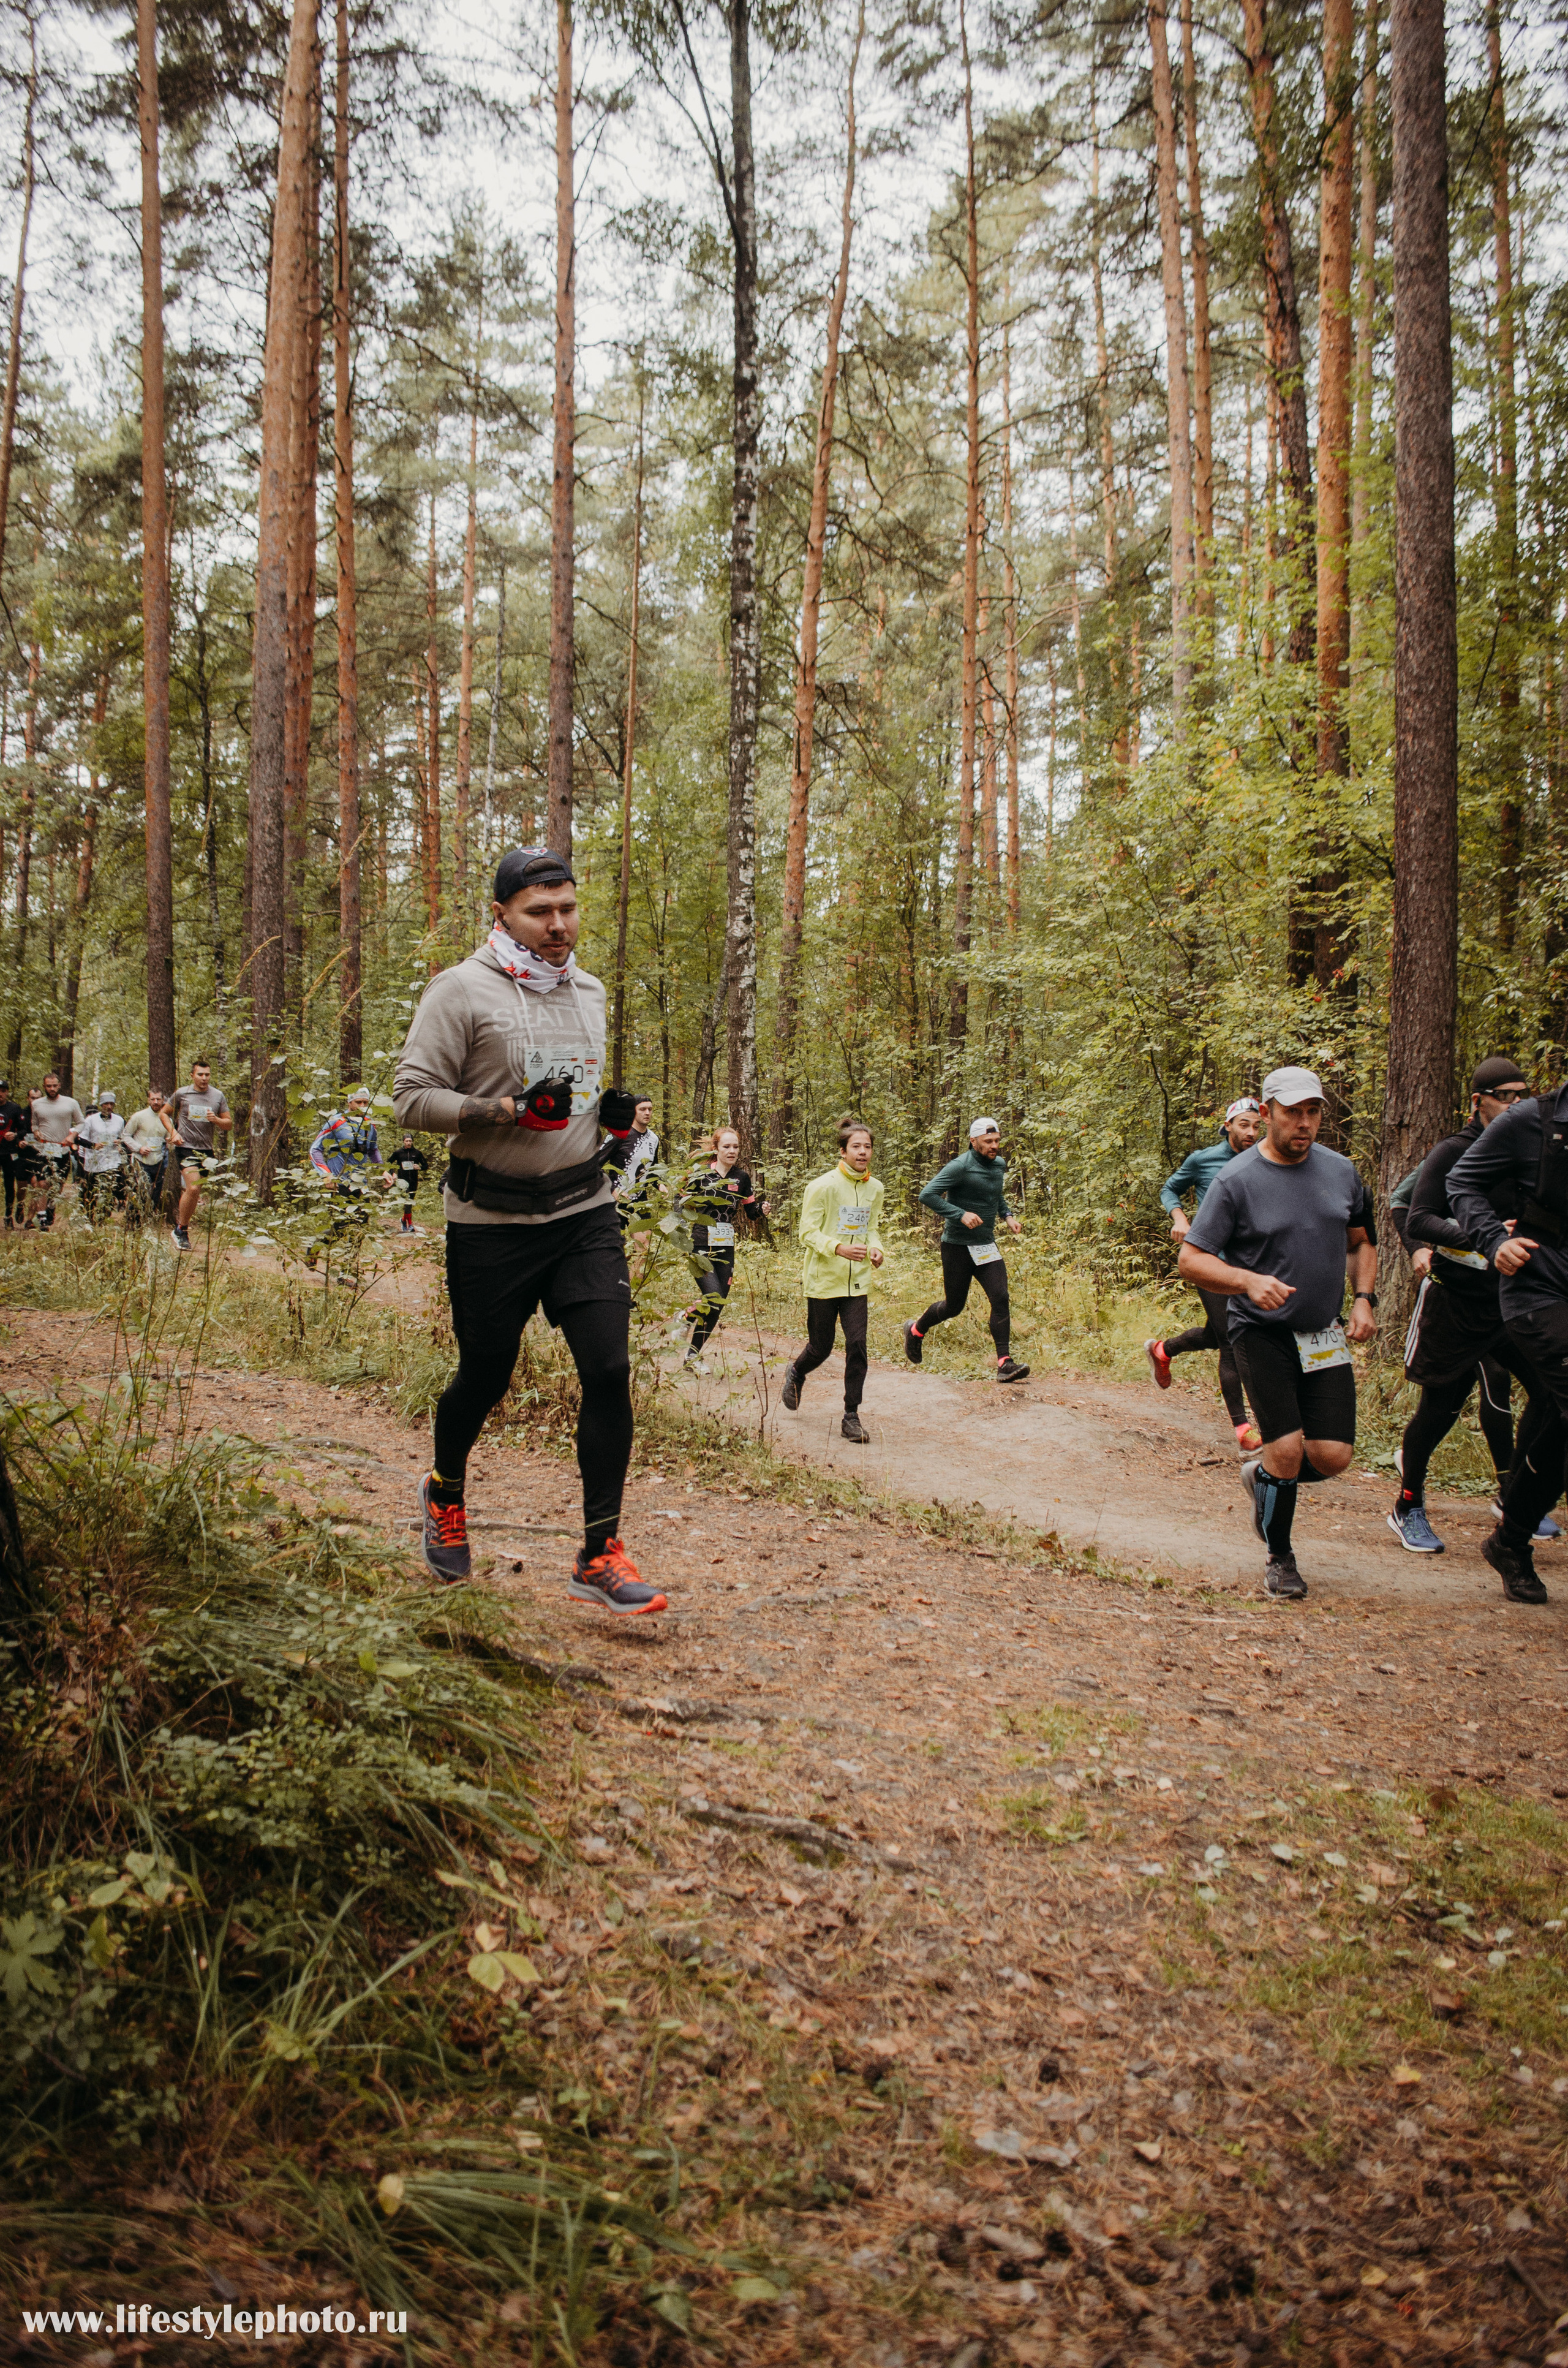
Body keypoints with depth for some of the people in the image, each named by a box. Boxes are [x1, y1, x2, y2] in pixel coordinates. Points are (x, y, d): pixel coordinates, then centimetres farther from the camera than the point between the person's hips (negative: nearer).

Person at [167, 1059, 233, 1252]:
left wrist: (216, 1120, -13)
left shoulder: (217, 1096, 6)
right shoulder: (182, 1094, -1)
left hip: (207, 1150, 4)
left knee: (192, 1191, 11)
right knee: (193, 1189, -18)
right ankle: (181, 1230, -6)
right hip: (186, 1148, -4)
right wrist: (174, 1132, -4)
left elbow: (229, 1124, 8)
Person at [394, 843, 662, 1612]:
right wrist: (508, 1111, -24)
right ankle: (446, 1490, 43)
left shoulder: (590, 992, 12)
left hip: (584, 1212, 4)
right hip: (493, 1223, -4)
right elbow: (413, 1097, -11)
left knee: (609, 1371, -8)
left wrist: (615, 1110, 4)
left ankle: (600, 1554, 1)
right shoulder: (462, 991, -7)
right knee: (484, 1377, 10)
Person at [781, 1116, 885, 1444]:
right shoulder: (822, 1186, -12)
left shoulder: (875, 1189, 6)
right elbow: (807, 1234, -13)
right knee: (821, 1348, 7)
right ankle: (796, 1372, 42)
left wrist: (876, 1249, -4)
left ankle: (851, 1417, 4)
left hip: (857, 1282, 4)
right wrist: (839, 1248, -29)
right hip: (823, 1281, -4)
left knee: (857, 1346, -6)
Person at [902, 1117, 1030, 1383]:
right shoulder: (960, 1167, -16)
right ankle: (916, 1330, 35)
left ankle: (1005, 1364, -10)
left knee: (1001, 1299, -10)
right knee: (954, 1306, 6)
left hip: (987, 1246, 6)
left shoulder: (999, 1165, 8)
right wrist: (961, 1215, -27)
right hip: (958, 1247, -6)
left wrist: (1007, 1216, 9)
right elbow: (927, 1194, -22)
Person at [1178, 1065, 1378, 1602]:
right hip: (1262, 1332, -4)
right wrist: (1250, 1281, -26)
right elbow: (1191, 1260, -10)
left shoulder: (1341, 1171, 5)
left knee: (1332, 1457, -4)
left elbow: (1361, 1242, 20)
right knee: (1287, 1448, -12)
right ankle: (1280, 1559, 12)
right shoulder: (1236, 1181, -10)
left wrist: (1365, 1299, 3)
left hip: (1325, 1335, 4)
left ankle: (1264, 1476, 30)